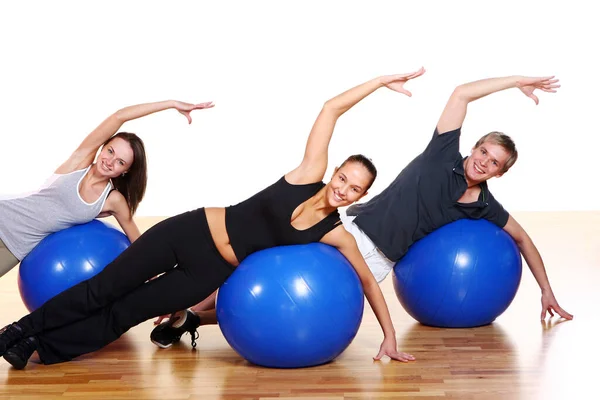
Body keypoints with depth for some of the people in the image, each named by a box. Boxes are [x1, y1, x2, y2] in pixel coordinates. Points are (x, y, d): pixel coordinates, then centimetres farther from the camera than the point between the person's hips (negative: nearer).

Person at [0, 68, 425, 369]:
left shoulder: (337, 235, -6)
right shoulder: (310, 173, -10)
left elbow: (367, 278, 3)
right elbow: (331, 109, -11)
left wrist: (389, 336, 2)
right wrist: (382, 80, -8)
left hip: (213, 270, 1)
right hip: (192, 230, -1)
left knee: (125, 313, 1)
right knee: (104, 288, 3)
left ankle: (40, 347, 16)